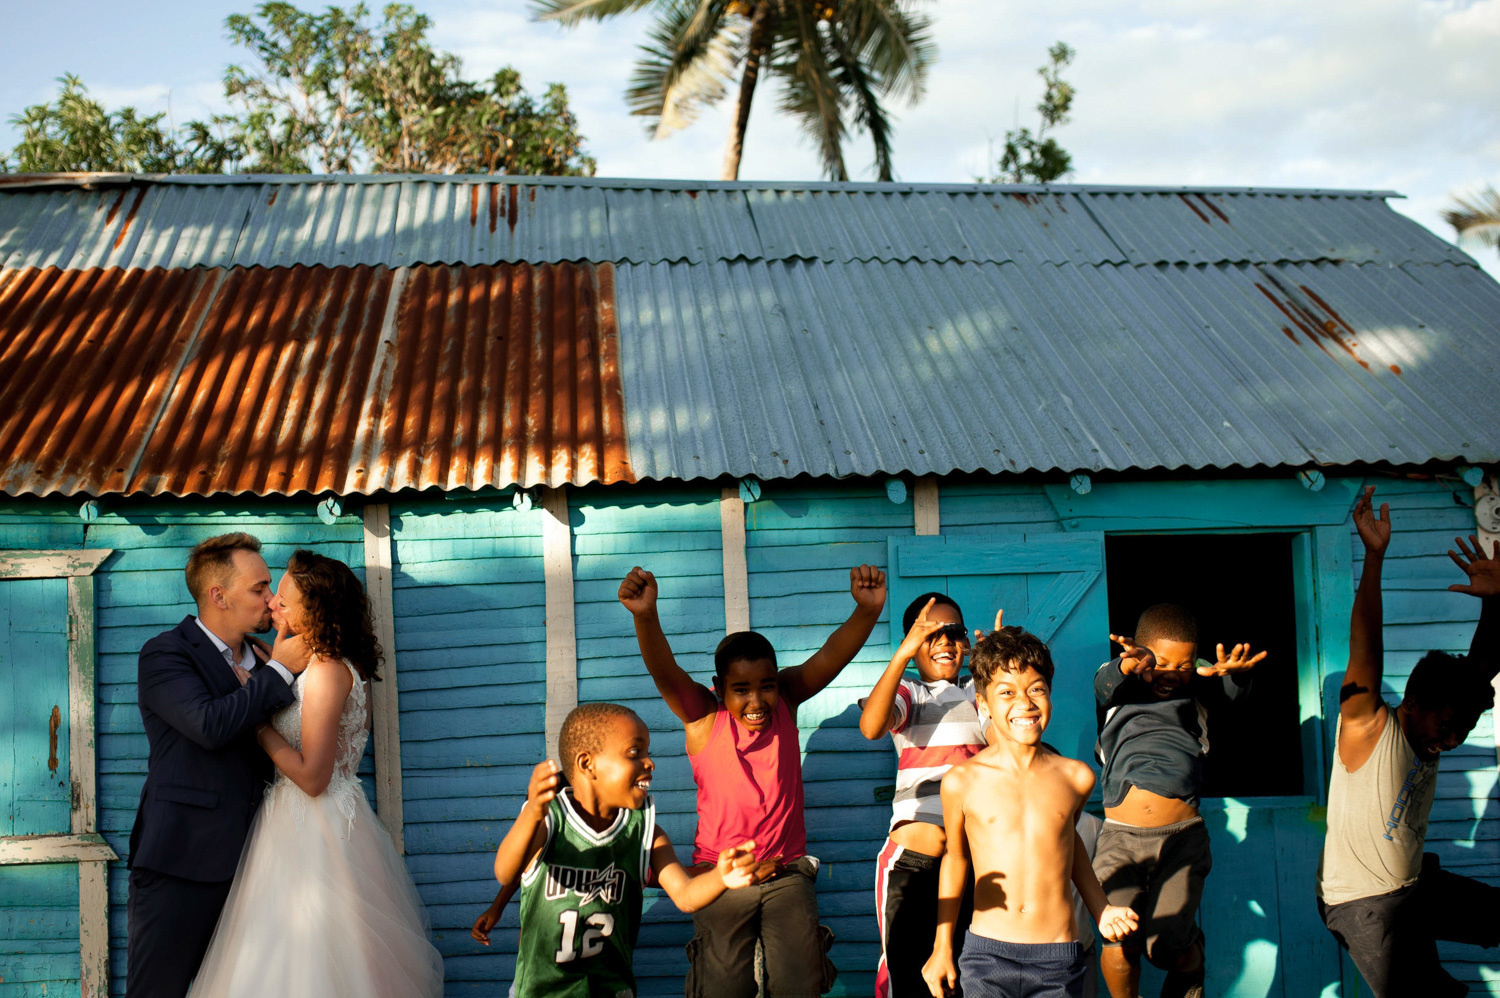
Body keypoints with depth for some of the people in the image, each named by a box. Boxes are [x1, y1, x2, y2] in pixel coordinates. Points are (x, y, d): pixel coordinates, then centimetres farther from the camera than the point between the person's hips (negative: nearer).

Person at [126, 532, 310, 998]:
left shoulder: (259, 658, 14)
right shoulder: (165, 654, -6)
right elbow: (210, 725, -24)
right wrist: (279, 671, -16)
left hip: (243, 860, 6)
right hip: (181, 862, -6)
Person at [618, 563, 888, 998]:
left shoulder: (786, 699, -4)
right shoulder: (703, 716, -10)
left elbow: (831, 656, -18)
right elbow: (663, 671, -28)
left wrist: (868, 609, -37)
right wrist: (646, 616, -48)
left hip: (787, 873, 2)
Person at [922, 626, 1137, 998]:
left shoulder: (1076, 778, 0)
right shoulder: (962, 782, -5)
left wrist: (1100, 908, 20)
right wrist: (942, 947, 16)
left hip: (1058, 959, 1)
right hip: (987, 956, -1)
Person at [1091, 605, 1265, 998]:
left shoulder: (1196, 688, 11)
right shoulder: (1117, 688, 7)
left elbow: (1231, 690, -10)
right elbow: (1108, 682, -17)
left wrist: (1234, 671, -36)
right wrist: (1131, 665, -43)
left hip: (1182, 836, 1)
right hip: (1121, 836, 0)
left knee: (1168, 945, -5)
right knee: (1118, 945, -13)